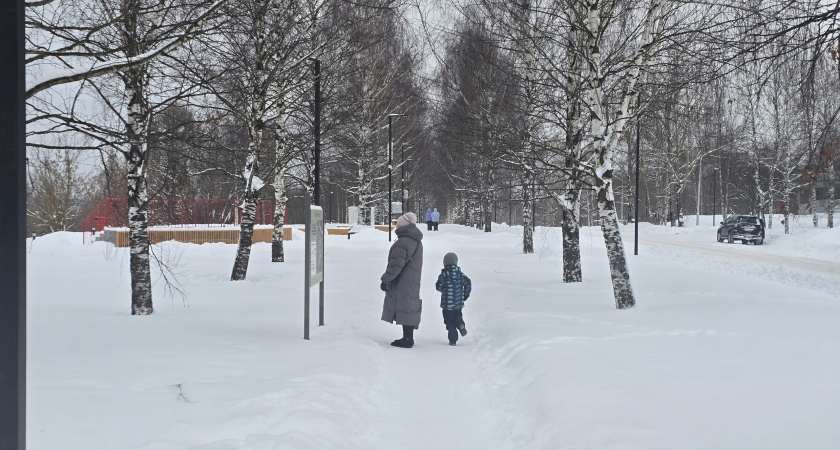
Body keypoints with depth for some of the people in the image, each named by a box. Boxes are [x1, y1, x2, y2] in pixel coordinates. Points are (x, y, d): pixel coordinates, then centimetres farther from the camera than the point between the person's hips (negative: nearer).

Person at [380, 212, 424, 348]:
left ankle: (408, 339, -2)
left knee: (404, 310, -5)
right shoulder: (417, 242, 12)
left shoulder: (402, 243, -21)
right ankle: (408, 338, 21)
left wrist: (385, 280, -12)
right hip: (413, 283, 10)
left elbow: (396, 265, -22)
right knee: (409, 310, 15)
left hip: (402, 284, -10)